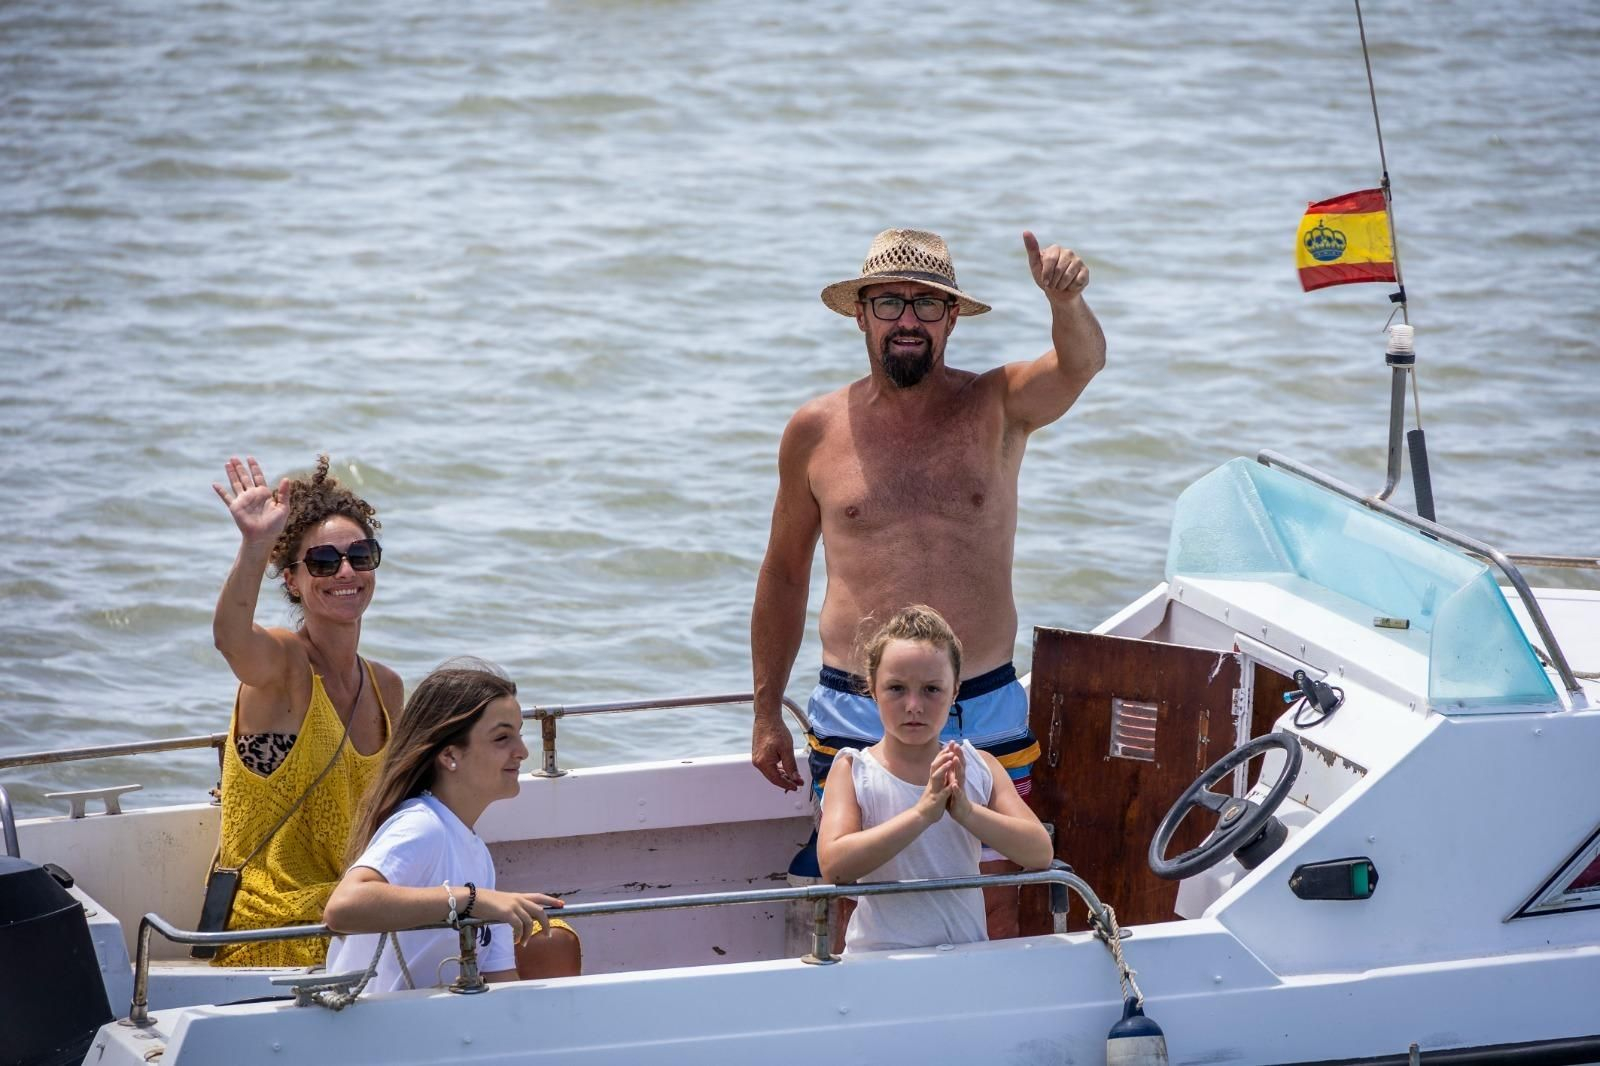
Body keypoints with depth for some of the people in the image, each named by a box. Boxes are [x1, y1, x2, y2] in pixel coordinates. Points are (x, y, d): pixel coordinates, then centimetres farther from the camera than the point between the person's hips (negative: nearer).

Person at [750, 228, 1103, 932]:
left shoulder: (996, 408, 2)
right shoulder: (817, 431, 4)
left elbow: (1081, 365, -19)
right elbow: (785, 571, 13)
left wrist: (1065, 302, -43)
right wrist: (766, 712, 12)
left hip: (985, 710, 0)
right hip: (855, 715, 0)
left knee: (994, 907, 2)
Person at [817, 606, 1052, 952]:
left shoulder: (979, 767, 8)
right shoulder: (853, 770, 0)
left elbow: (1040, 854, -2)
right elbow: (834, 866, -15)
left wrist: (967, 812, -19)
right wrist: (922, 814, -23)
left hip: (967, 951, 2)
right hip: (879, 957, -2)